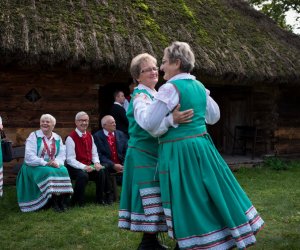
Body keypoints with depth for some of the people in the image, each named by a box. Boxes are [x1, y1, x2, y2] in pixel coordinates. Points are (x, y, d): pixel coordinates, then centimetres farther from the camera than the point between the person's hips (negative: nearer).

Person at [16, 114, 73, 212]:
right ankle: (53, 200, -24)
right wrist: (45, 163, -22)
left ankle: (62, 199, -24)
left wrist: (57, 163, -21)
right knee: (49, 172, -33)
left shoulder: (57, 138, 11)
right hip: (35, 167, -3)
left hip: (54, 166, 3)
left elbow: (62, 155, 2)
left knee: (63, 170, -27)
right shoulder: (33, 136, -1)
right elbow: (29, 156, -12)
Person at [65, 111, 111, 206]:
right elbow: (70, 159, -14)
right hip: (75, 167, -6)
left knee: (101, 171, -21)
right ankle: (76, 201, -14)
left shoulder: (89, 136, 12)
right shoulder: (71, 138, -10)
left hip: (89, 165, 6)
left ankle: (100, 199, -5)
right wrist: (83, 167, -26)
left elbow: (94, 153, 14)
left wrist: (96, 163, -8)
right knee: (83, 175, -35)